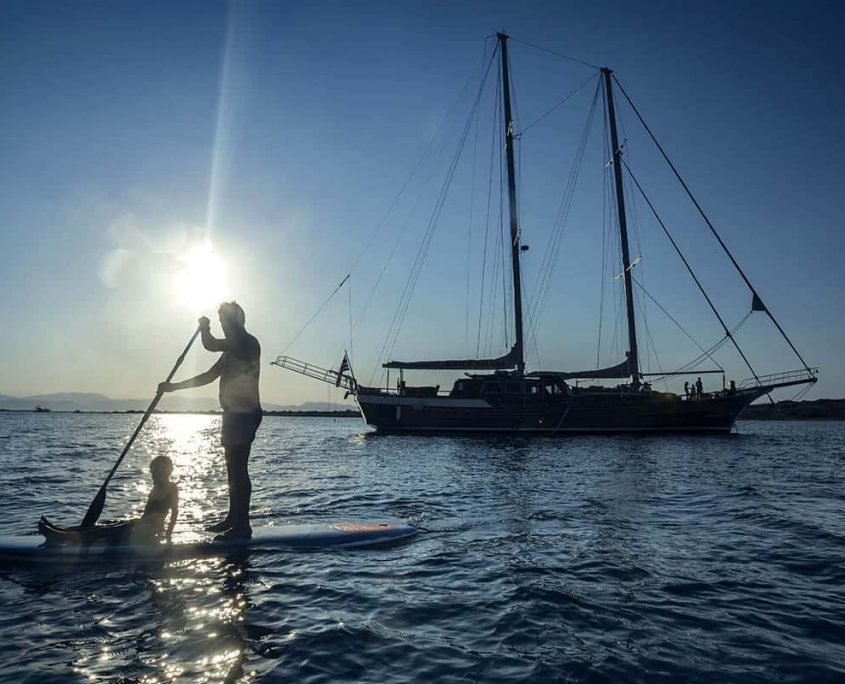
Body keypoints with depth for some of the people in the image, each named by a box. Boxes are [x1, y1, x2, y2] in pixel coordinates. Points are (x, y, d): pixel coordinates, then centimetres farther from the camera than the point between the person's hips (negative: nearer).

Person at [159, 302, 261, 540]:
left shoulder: (248, 342, -11)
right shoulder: (233, 349, 21)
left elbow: (211, 345, -22)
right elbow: (209, 376, 24)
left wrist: (205, 328, 0)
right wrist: (174, 386, 22)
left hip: (243, 414, -10)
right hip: (235, 413, 10)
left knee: (238, 469, -10)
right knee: (234, 468, 15)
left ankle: (242, 525, -5)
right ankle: (233, 519, 25)